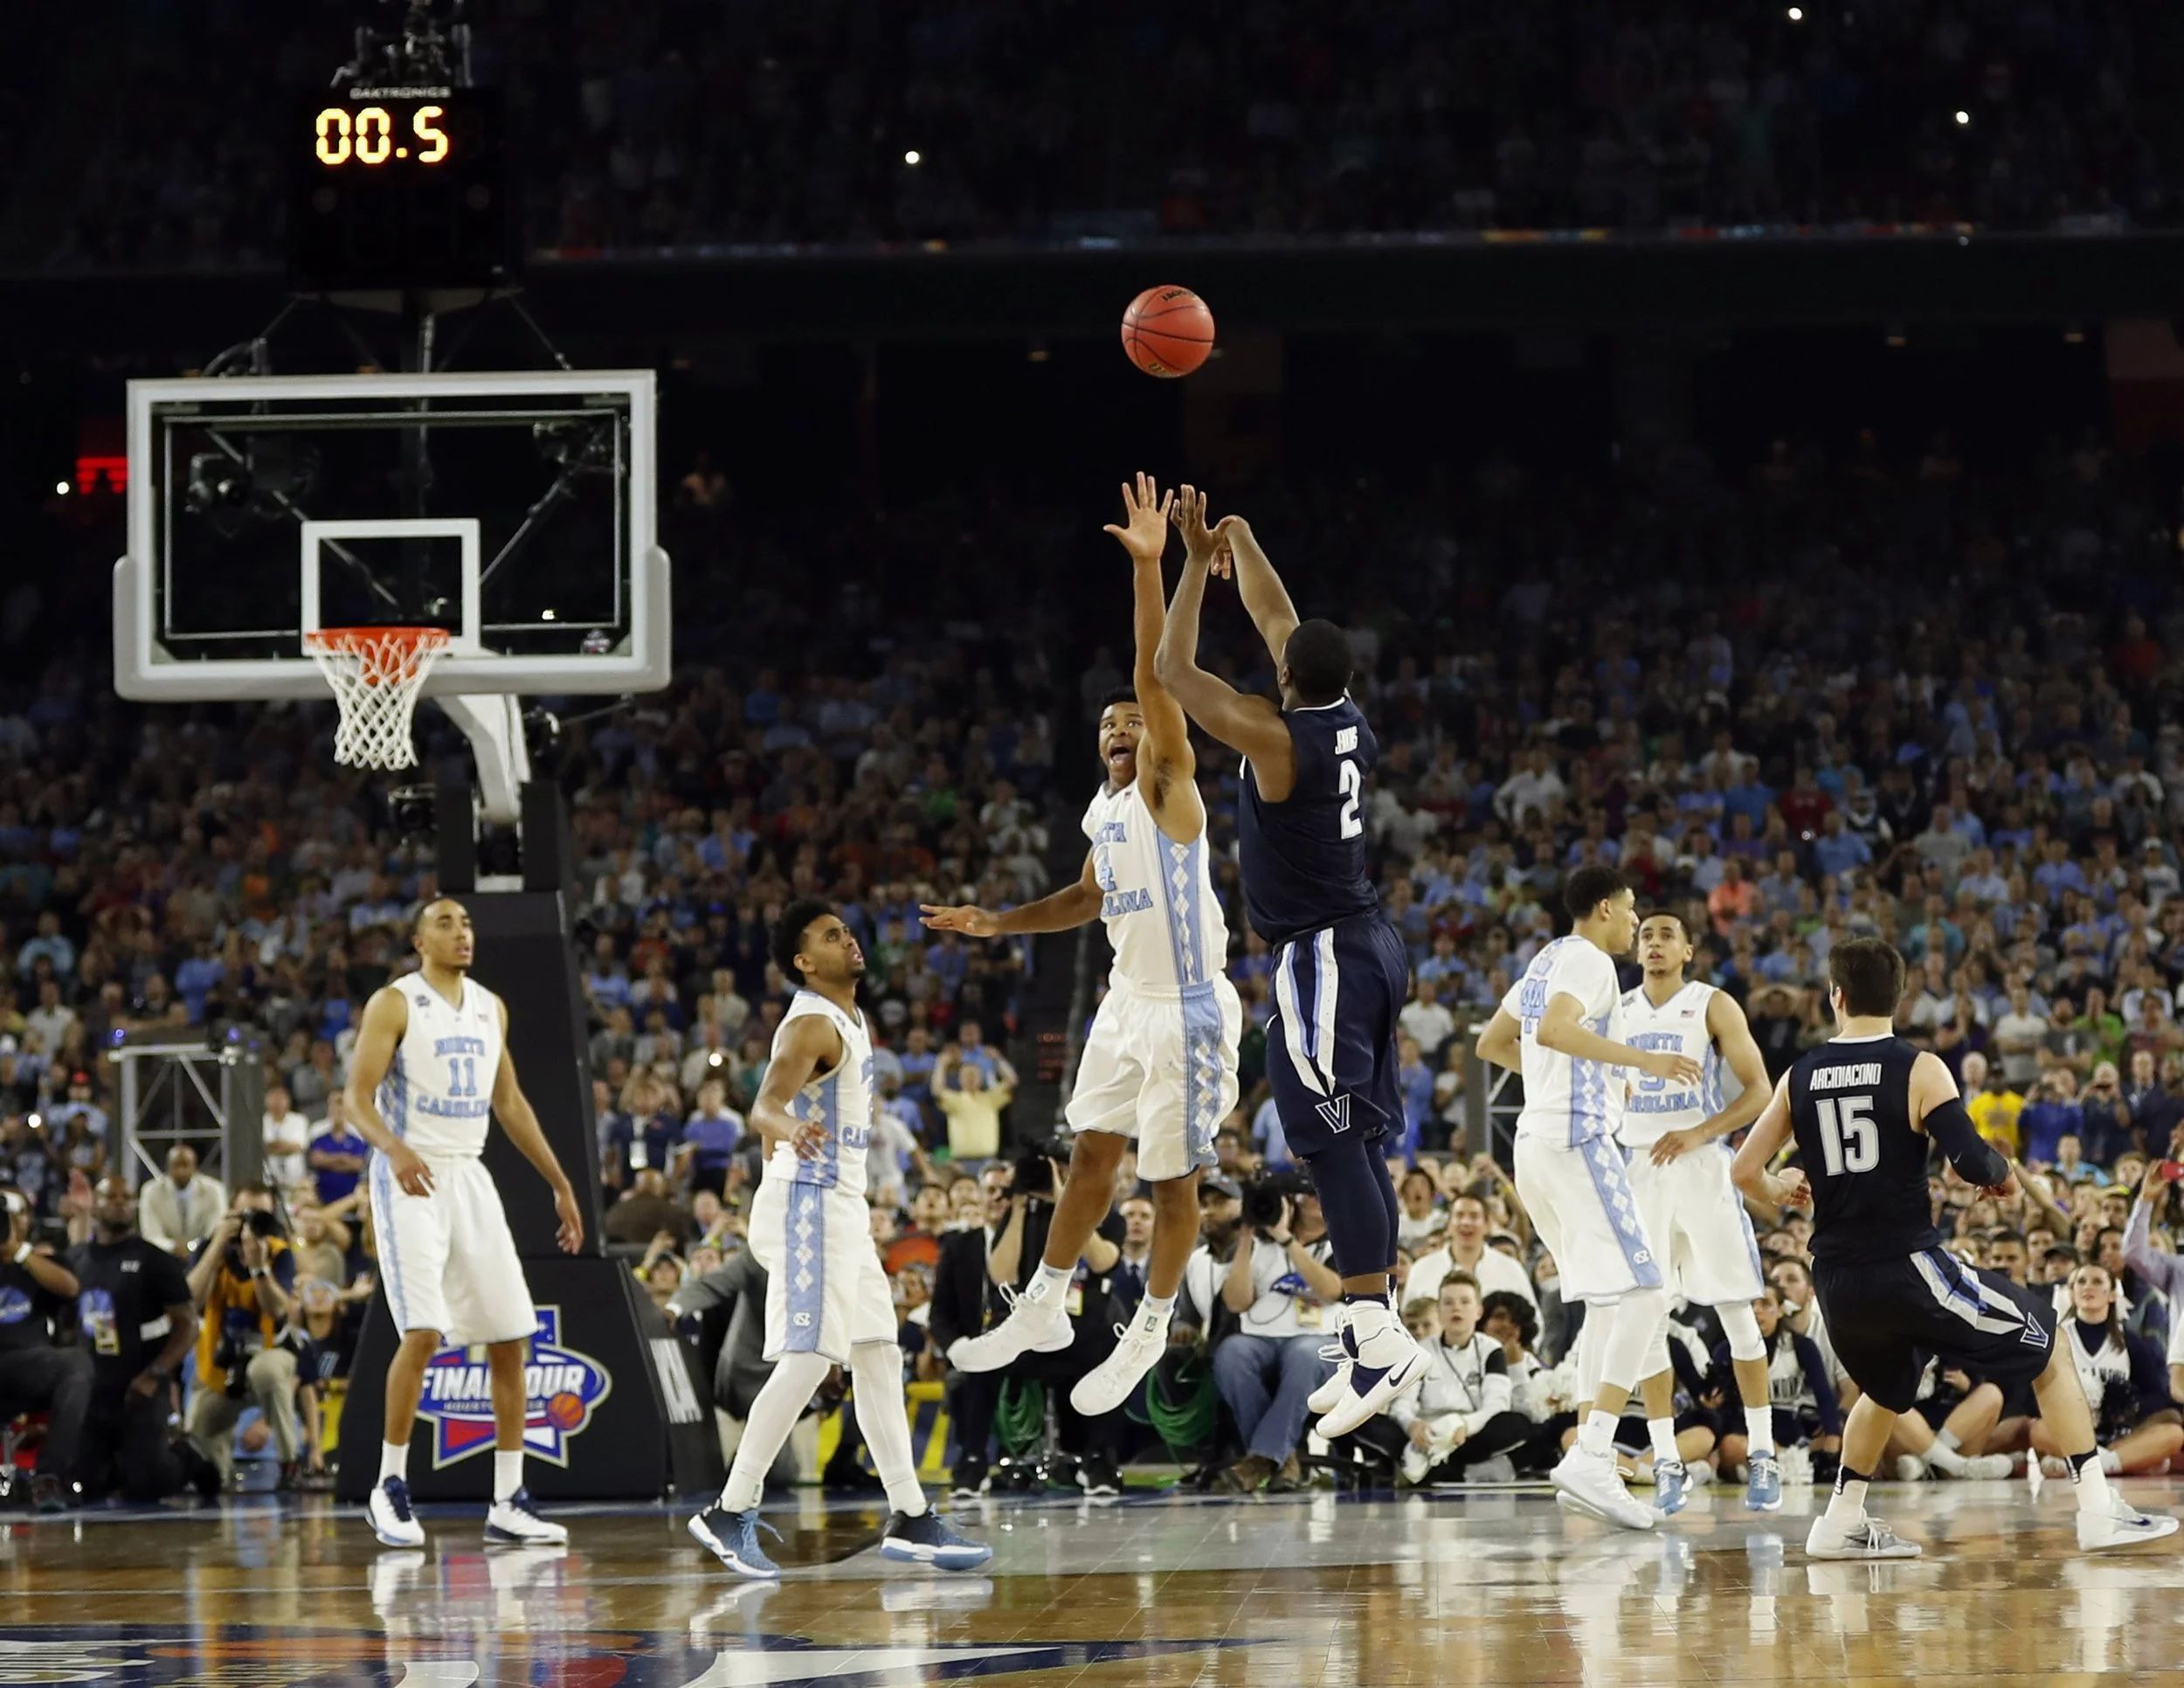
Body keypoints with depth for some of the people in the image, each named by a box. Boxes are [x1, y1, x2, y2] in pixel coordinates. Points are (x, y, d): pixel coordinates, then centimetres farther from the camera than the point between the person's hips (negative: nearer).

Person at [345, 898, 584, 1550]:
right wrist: (395, 1150, -33)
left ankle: (508, 1504, 8)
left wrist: (559, 1184, 18)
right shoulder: (394, 1004, -6)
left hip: (469, 1178, 6)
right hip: (410, 1178, -6)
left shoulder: (490, 1008, 13)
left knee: (511, 1337, 2)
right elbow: (357, 1097, -13)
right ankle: (390, 1488, -5)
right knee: (423, 1332, -19)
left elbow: (509, 1102, 21)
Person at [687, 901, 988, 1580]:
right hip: (809, 1204, -10)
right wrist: (791, 1130, -55)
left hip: (841, 1205, 10)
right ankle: (730, 1512, -12)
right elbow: (765, 1107, -34)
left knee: (878, 1359, 9)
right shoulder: (812, 1025, -16)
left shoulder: (850, 1022, 14)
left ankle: (910, 1519, 12)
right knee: (807, 1360, -14)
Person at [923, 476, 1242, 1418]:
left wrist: (1148, 569, -38)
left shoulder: (1167, 790, -13)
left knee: (1173, 1181, 2)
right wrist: (992, 924, 19)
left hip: (1188, 1012, -8)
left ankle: (1147, 1336, 15)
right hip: (1127, 1004, 9)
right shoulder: (1102, 812, 11)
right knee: (1090, 1155, 16)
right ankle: (1040, 1312, 26)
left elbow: (1157, 678, -27)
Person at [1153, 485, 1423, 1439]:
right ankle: (1370, 1343, 10)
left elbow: (1175, 673, -11)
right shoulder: (1349, 723, 5)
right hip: (1368, 944, 9)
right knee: (1359, 1147, 10)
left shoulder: (1277, 739, -17)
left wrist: (1197, 565, -4)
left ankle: (1378, 1336, -20)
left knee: (1332, 1146, -12)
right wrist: (1238, 541, 23)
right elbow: (1275, 620, 20)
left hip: (1319, 958, -9)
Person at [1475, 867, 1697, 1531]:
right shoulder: (1589, 962, -8)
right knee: (1643, 1296, -15)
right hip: (1577, 1140, -10)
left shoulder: (1547, 961, 20)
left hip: (1537, 1143, 10)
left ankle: (1589, 1458, 11)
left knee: (1607, 1303, 16)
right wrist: (1640, 1059, -28)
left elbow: (1492, 1044, 29)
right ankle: (1591, 1458, -26)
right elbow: (1553, 1029, -27)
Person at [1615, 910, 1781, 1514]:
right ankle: (1666, 1464, 2)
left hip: (1701, 1165, -3)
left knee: (1736, 1311, -3)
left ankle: (1762, 1455, 3)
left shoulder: (1713, 1007, -1)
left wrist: (1700, 1132, -18)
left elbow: (1758, 1090, -6)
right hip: (1638, 1170, 3)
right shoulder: (1616, 1014, 11)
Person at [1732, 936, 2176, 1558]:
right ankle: (2098, 1509, 1)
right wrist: (2005, 1174, 8)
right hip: (1908, 1266, -5)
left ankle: (1841, 1523, 28)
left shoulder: (1800, 1076, 5)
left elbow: (1745, 1171, 8)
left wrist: (1777, 1192, 31)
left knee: (1887, 1391, 34)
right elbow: (1973, 1162, -16)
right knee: (2049, 1350, 10)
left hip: (1837, 1281, 5)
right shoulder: (1918, 1069, -7)